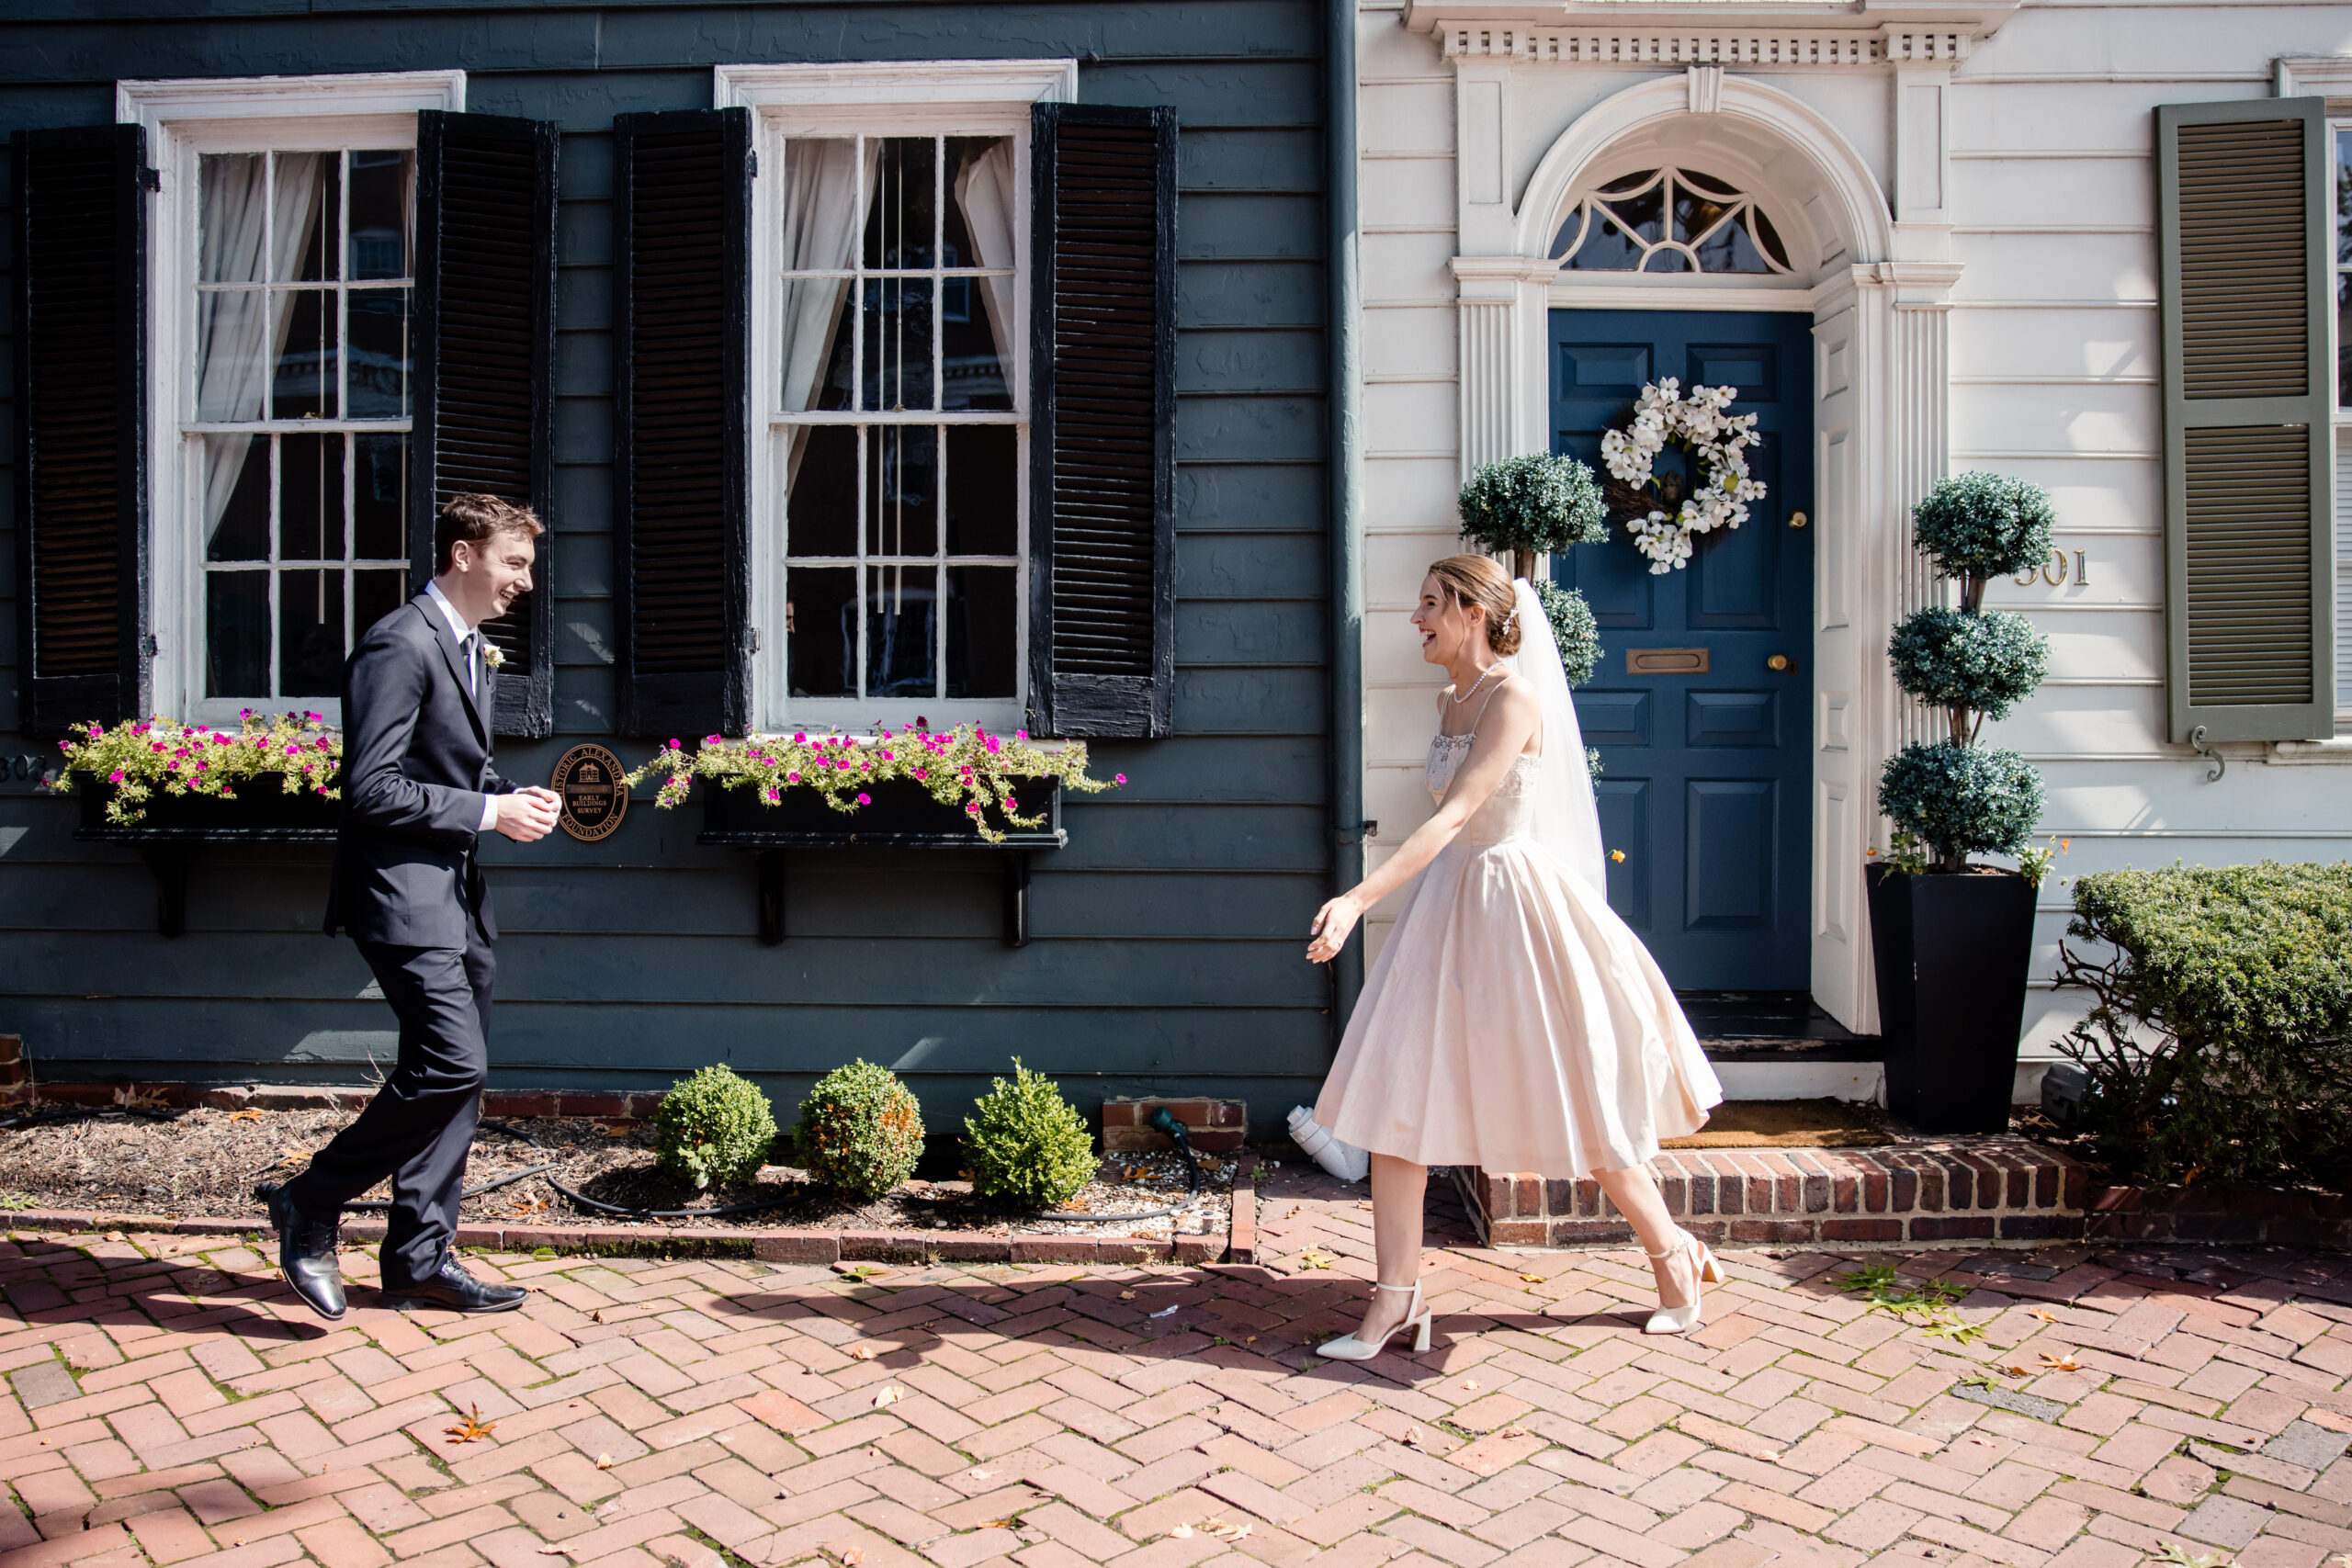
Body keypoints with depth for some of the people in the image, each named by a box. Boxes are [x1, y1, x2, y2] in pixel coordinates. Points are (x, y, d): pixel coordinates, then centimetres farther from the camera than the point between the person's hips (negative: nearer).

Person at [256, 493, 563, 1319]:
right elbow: (371, 788, -20)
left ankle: (420, 1258, 19)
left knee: (457, 1075, 10)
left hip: (455, 892, 10)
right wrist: (487, 811, -17)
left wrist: (513, 797, 7)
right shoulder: (400, 645, -14)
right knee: (452, 1063, -16)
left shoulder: (473, 648, 18)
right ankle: (310, 1204, 3)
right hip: (404, 890, -10)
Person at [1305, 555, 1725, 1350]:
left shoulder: (1515, 699, -16)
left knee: (1579, 1103, 5)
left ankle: (1675, 1254, 29)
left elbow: (1454, 816, -26)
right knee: (1392, 1096, -1)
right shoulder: (1450, 700, 11)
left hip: (1516, 903, -8)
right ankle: (1394, 1300, 5)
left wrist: (1360, 899, -34)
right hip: (1447, 901, 8)